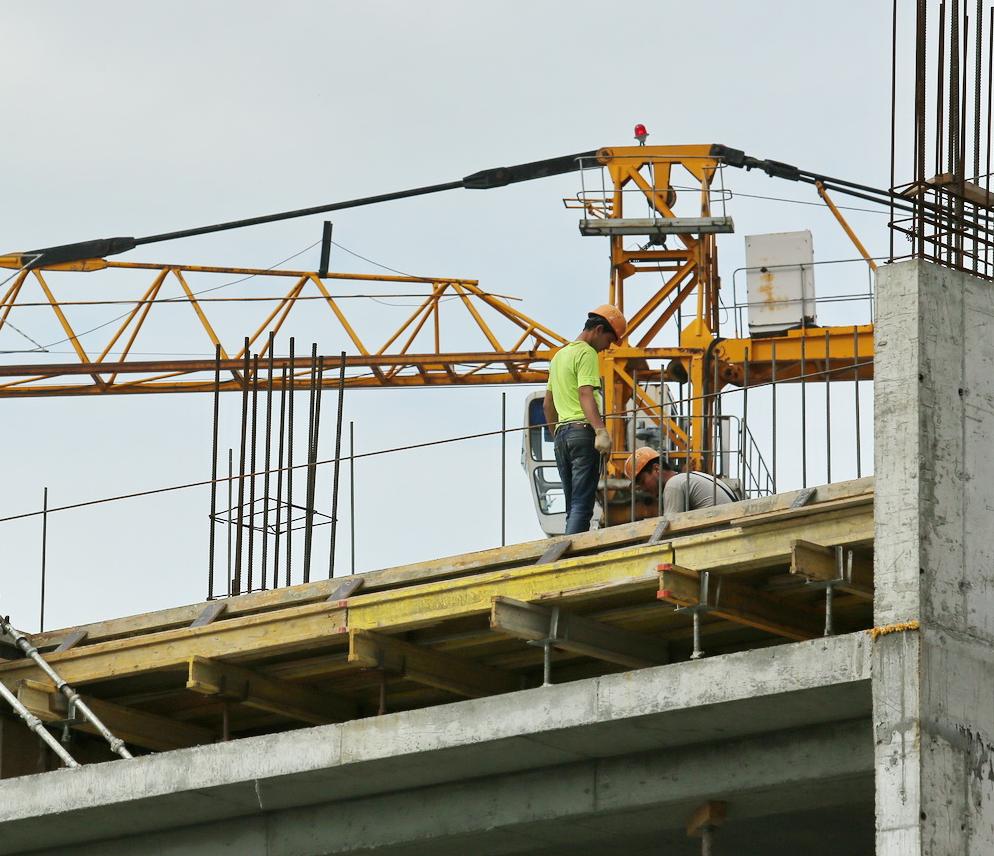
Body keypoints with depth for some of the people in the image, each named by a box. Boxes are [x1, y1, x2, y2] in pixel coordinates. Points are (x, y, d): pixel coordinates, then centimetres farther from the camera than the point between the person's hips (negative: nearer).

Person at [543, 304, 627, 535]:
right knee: (583, 506, -13)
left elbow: (547, 405, 27)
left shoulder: (560, 355, 23)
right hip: (583, 431, -9)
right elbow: (586, 395, -20)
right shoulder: (587, 353, -6)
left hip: (561, 432, 9)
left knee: (573, 507, 10)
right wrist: (601, 431, -30)